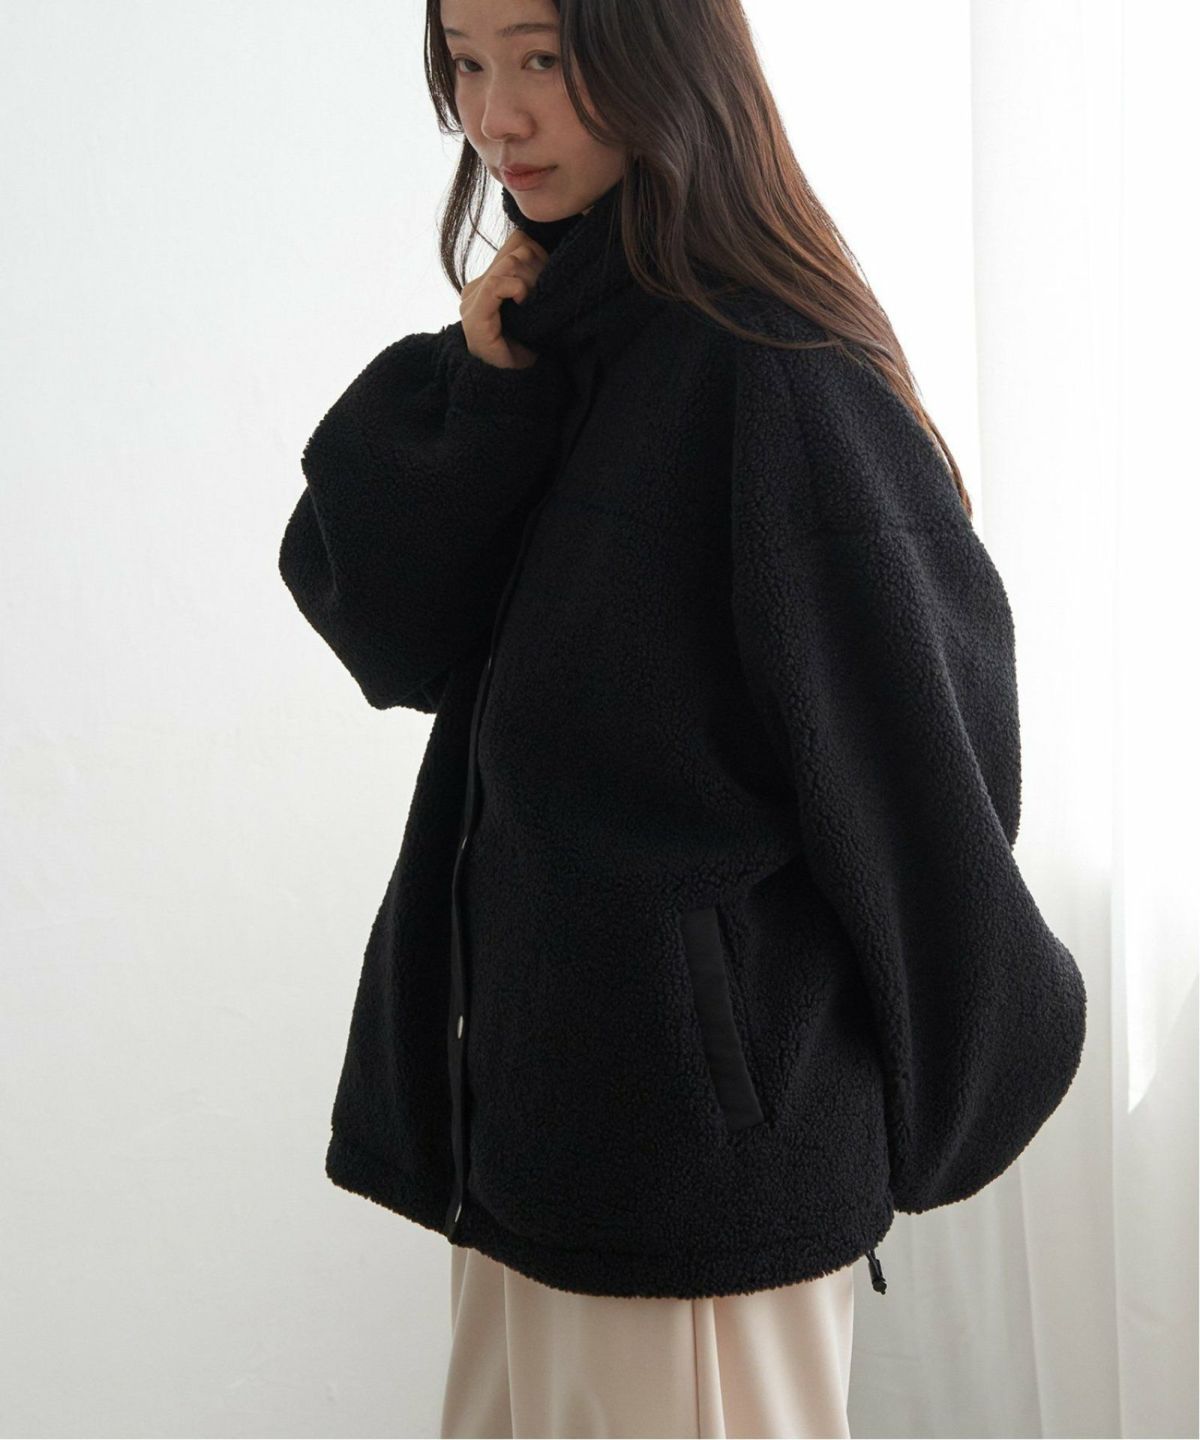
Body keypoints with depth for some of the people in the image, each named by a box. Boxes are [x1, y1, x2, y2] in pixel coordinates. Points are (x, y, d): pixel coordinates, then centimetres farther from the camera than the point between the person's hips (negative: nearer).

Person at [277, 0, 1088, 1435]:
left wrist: (931, 1100, -3)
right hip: (528, 1080, 7)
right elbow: (386, 623, 0)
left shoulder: (771, 368, -18)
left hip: (694, 1109, -7)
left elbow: (908, 746, -14)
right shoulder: (541, 332, 6)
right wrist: (482, 389, -13)